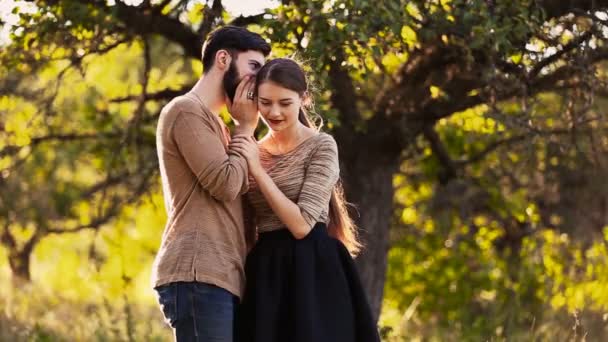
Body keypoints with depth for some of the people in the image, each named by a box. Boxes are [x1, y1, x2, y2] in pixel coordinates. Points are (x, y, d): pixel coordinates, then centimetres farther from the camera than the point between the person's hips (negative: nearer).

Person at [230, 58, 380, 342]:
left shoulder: (321, 147, -4)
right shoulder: (253, 153, 13)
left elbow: (301, 224, -14)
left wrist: (258, 170, -12)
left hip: (311, 274, -6)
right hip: (266, 275, 6)